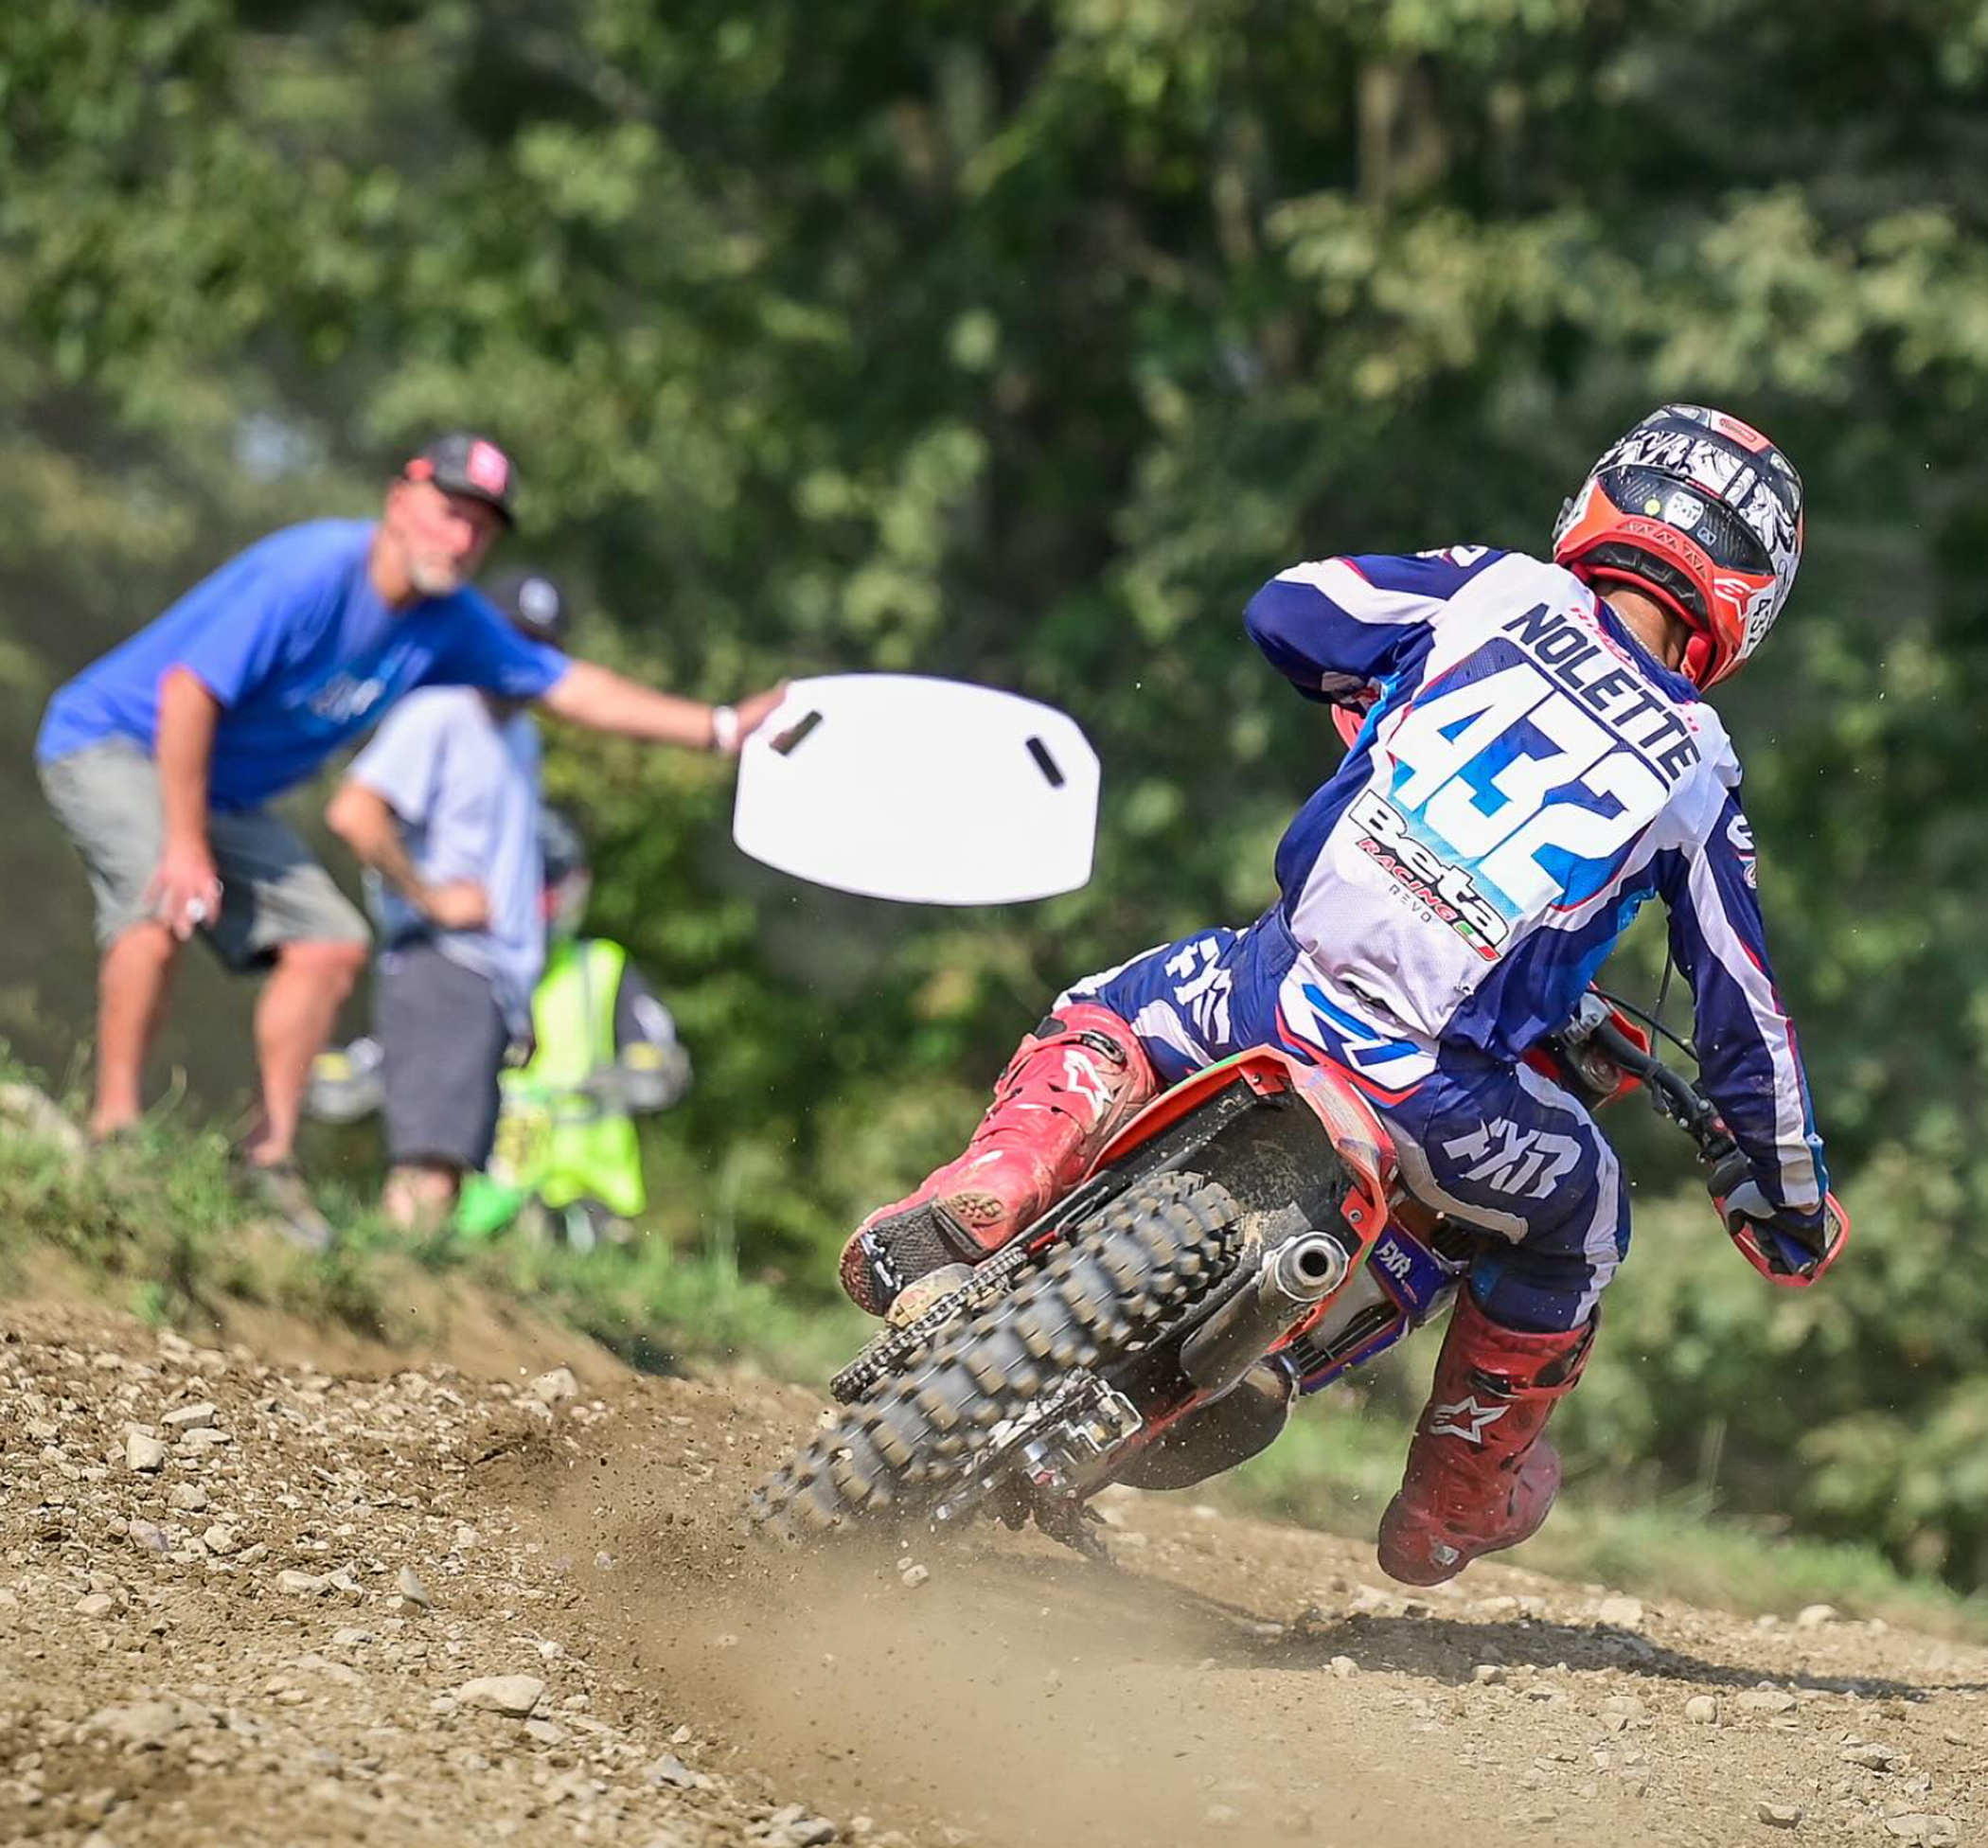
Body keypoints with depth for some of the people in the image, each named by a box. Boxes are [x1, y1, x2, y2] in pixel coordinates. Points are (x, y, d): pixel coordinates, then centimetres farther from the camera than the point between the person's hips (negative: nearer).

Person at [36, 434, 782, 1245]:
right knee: (169, 900, -33)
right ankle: (113, 1126, -26)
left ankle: (270, 1155, 9)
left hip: (224, 791, 8)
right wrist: (186, 848, -28)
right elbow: (189, 692, -29)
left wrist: (720, 727, -2)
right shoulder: (310, 572, -29)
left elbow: (570, 686, 4)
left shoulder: (450, 622, -5)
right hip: (110, 743, -8)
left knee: (331, 943, 0)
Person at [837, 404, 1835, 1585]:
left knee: (1105, 1016, 31)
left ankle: (970, 1212, 3)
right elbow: (1743, 1003, 15)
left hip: (1282, 990, 1)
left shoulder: (1500, 590, 9)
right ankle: (1455, 1505, 42)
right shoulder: (1699, 770, 10)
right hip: (1438, 1092, 0)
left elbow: (1286, 612, 9)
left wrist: (1372, 684, 32)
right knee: (1580, 1218, 32)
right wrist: (1791, 1189, 29)